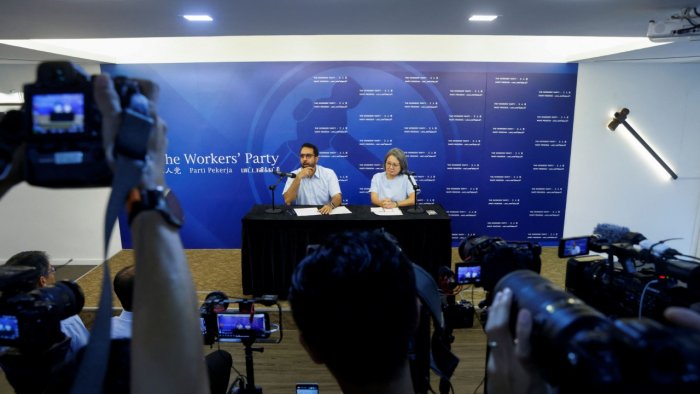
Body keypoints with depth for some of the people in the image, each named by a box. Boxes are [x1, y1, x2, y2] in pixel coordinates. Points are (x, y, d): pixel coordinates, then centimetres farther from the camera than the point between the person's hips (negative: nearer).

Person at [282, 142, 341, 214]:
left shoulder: (329, 173, 0)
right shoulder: (294, 175, 2)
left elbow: (337, 198, -9)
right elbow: (288, 201, -9)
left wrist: (330, 205, -31)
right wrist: (298, 178, -15)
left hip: (324, 213, 0)